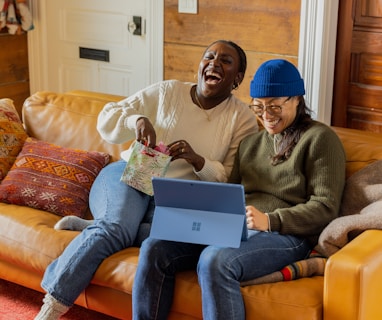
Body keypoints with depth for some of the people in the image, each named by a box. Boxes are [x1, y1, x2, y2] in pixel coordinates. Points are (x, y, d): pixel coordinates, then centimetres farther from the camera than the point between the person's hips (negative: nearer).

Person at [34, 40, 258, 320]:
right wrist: (136, 120, -17)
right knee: (117, 227, -33)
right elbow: (107, 118, 5)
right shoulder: (167, 92, 5)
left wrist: (197, 160, -19)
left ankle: (93, 228, -12)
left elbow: (230, 180, -1)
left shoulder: (243, 118, 3)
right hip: (131, 175, 0)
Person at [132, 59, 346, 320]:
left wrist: (270, 220, -21)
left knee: (214, 261, -36)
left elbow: (326, 208, -7)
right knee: (154, 249, -16)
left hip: (286, 234, -6)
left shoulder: (319, 138, 2)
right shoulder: (251, 142, 24)